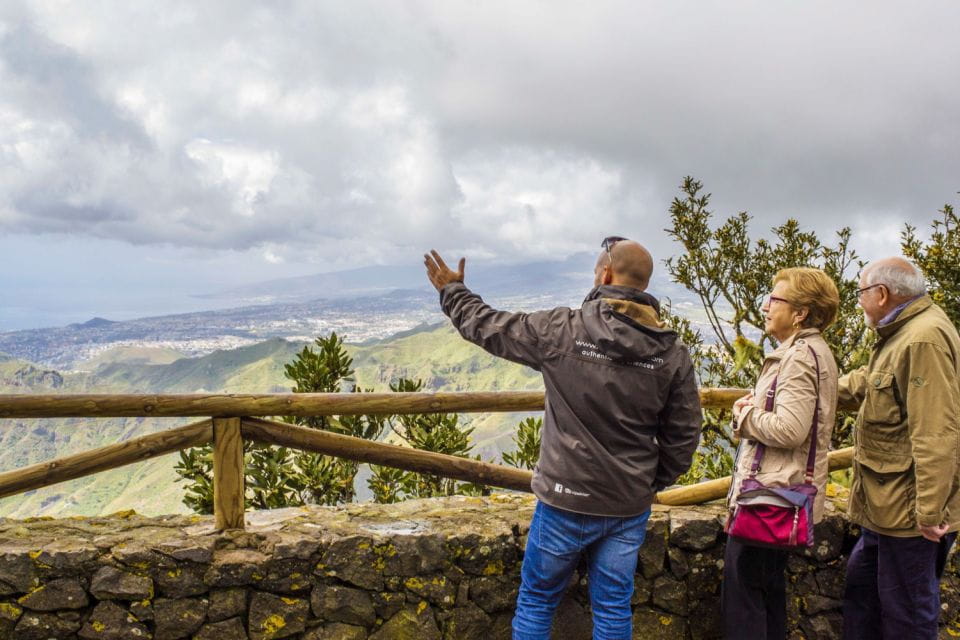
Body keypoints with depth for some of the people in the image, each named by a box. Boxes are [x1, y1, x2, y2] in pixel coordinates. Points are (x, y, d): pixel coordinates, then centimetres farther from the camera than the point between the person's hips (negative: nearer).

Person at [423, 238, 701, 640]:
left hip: (566, 502, -3)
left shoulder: (563, 329, -13)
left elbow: (488, 326, 1)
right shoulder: (673, 352, -3)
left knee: (536, 601, 15)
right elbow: (683, 435, 1)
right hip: (630, 508, 3)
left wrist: (452, 291, 20)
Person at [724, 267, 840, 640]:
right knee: (767, 588, 20)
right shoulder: (809, 351, 15)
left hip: (770, 496, -11)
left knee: (742, 593, -3)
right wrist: (755, 409, 4)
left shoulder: (800, 356, -18)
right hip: (779, 493, 11)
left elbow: (789, 429, -27)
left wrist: (745, 415, -10)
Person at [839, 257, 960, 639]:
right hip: (889, 507, 10)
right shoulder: (903, 333, 12)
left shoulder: (924, 339, -22)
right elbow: (864, 383, 27)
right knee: (860, 589, 21)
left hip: (908, 510, -10)